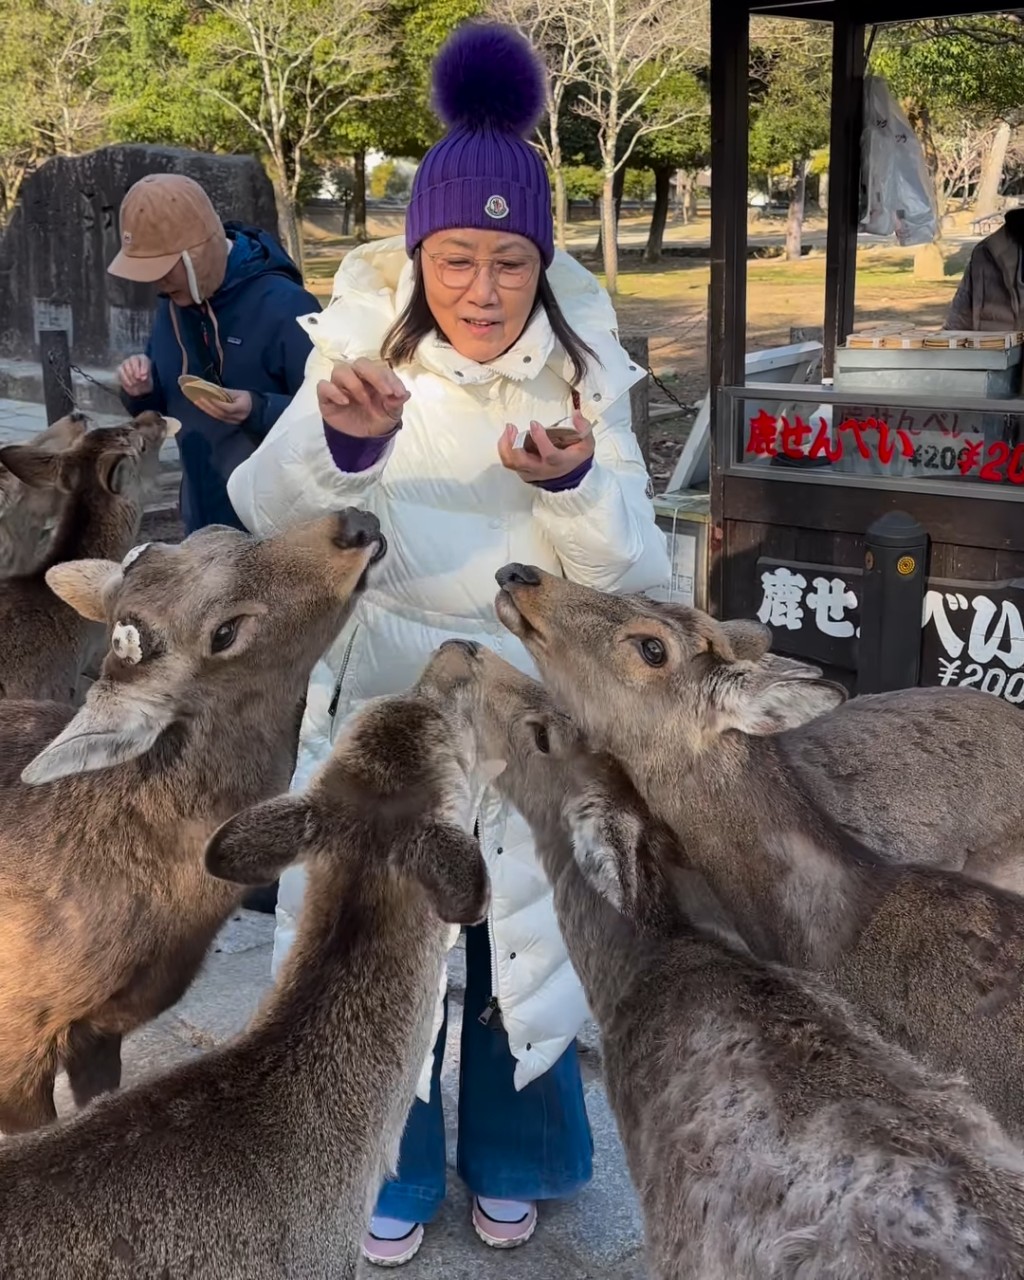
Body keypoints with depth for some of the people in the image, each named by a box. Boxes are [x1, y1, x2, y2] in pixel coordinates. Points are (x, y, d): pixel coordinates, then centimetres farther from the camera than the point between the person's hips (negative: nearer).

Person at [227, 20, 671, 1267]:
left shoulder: (582, 370, -8)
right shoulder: (365, 344, -9)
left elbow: (631, 571, -12)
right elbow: (263, 515, -19)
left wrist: (572, 483, -32)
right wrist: (337, 440, -40)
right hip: (383, 696, 0)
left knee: (521, 939, 16)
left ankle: (508, 1160, 42)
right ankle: (397, 1171, 39)